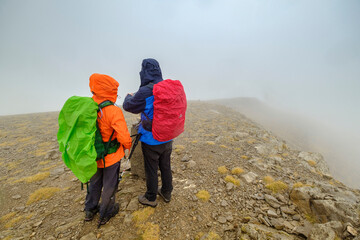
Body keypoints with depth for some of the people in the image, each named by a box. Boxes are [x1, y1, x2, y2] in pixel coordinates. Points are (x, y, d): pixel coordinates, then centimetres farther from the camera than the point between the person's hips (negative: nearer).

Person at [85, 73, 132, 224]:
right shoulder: (114, 111, -26)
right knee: (109, 185, 17)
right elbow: (124, 137, -27)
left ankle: (90, 210, 47)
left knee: (94, 182, 27)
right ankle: (105, 214, 38)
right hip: (111, 156, -5)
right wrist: (128, 145, -5)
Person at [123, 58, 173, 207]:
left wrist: (129, 96, 15)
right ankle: (166, 193, 43)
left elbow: (128, 106, -7)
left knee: (151, 170, 14)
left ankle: (151, 198, 37)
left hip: (151, 140, -6)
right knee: (166, 167, 22)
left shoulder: (145, 92, -22)